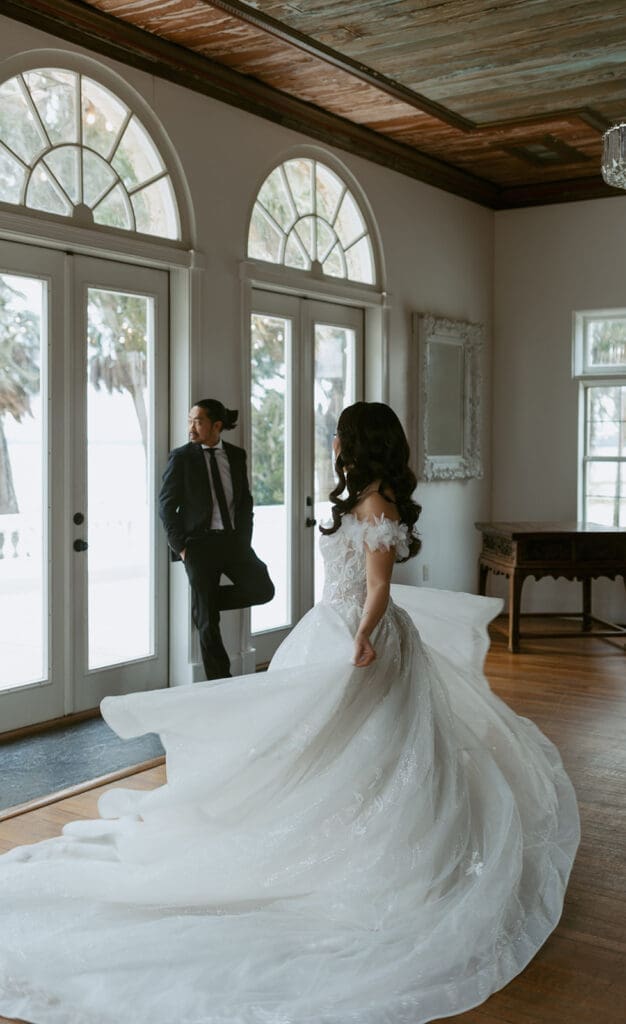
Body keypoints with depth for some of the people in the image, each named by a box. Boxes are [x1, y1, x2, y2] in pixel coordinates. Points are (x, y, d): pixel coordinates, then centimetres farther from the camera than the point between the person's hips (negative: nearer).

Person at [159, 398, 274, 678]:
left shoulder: (236, 455, 8)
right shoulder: (181, 457, -3)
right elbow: (166, 506, -2)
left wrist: (244, 539, 4)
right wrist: (181, 547, -8)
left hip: (234, 540, 4)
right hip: (199, 544, -4)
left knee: (262, 589, -13)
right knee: (207, 619, -1)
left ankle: (206, 599, 11)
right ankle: (219, 679, 13)